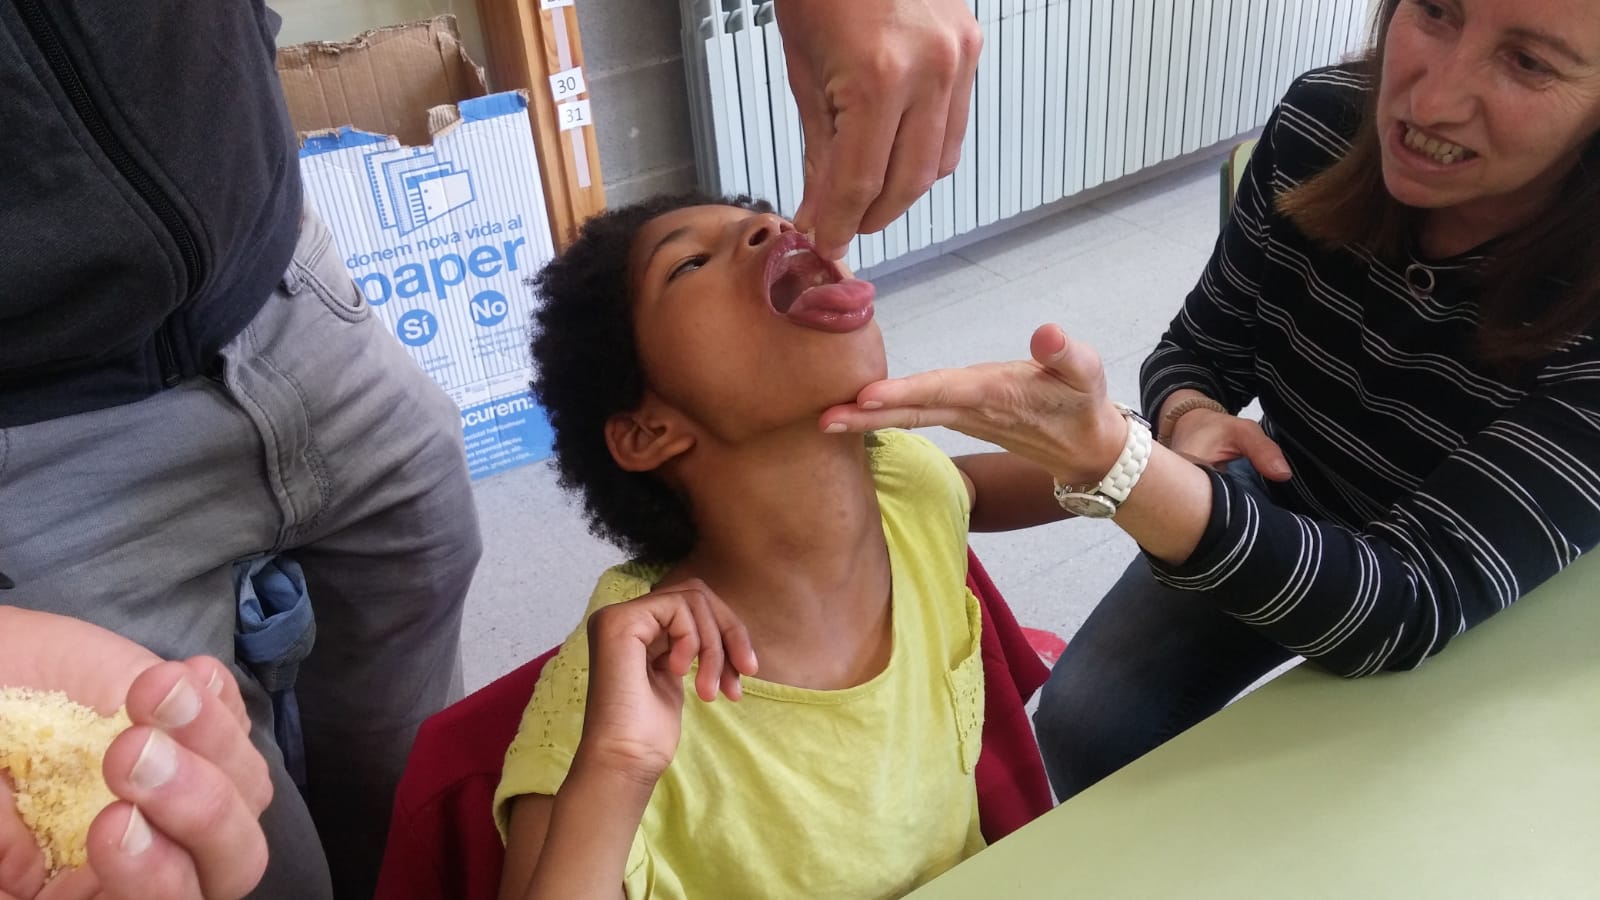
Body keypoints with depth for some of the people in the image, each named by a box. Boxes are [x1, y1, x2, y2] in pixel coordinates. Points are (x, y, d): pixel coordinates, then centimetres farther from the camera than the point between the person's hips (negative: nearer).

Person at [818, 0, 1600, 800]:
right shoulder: (1322, 124, -21)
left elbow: (1416, 609, -39)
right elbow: (1201, 349, -4)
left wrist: (1107, 458, -51)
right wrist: (1191, 420, -29)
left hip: (1489, 620, -2)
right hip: (1276, 511, 3)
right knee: (1083, 727, -9)